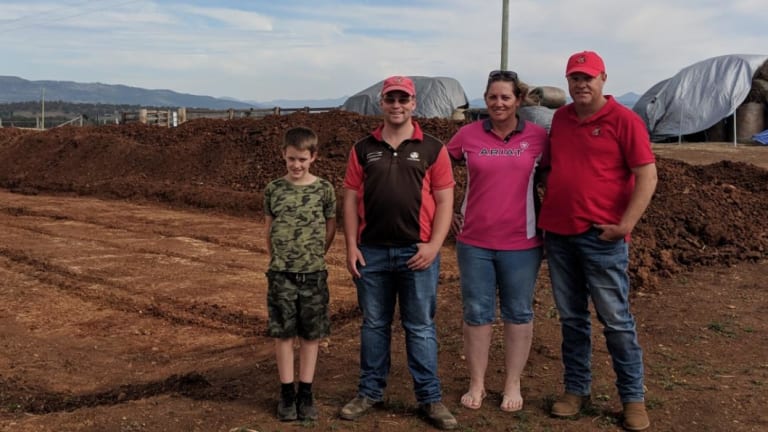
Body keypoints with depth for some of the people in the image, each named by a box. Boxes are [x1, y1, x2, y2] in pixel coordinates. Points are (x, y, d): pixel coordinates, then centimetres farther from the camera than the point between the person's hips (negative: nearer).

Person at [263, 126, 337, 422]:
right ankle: (287, 393, 16)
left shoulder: (324, 189, -3)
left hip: (313, 274, 0)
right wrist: (278, 260, 6)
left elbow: (330, 229, 6)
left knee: (311, 335, 7)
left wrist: (313, 256, 7)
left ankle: (305, 394, 18)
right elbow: (269, 231, 9)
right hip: (281, 274, 0)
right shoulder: (273, 190, 0)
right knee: (283, 334, 5)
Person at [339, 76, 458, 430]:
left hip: (417, 252, -2)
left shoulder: (432, 148, 2)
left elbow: (444, 200, 0)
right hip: (371, 252, 2)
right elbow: (351, 199, 8)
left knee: (420, 327, 5)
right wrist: (351, 245, 0)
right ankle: (370, 391, 23)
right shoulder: (363, 149, 7)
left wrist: (434, 245, -10)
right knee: (373, 324, 11)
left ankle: (430, 398, 14)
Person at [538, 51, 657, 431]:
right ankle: (576, 389, 23)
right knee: (571, 318, 12)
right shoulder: (560, 118, 11)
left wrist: (624, 225, -15)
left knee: (616, 320, 1)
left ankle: (633, 399, 13)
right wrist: (544, 215, 13)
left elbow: (647, 177, -9)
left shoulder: (623, 120, -6)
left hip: (601, 237, -5)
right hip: (558, 234, 5)